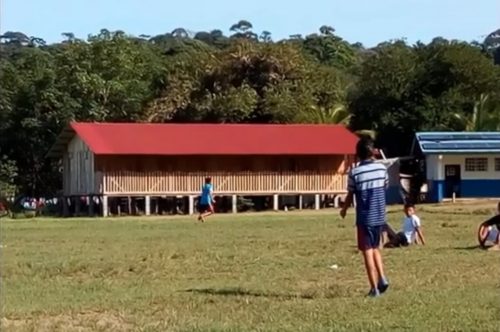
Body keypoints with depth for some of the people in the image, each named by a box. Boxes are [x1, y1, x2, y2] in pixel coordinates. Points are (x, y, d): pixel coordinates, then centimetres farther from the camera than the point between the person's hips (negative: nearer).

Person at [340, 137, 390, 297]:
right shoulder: (382, 168, -1)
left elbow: (350, 196, -2)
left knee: (368, 251, 2)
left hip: (365, 218, -4)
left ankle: (374, 288, 1)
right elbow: (386, 188, 10)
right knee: (376, 248, 20)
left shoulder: (354, 172, -10)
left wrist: (344, 210, 16)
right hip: (380, 216, 4)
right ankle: (382, 278, 4)